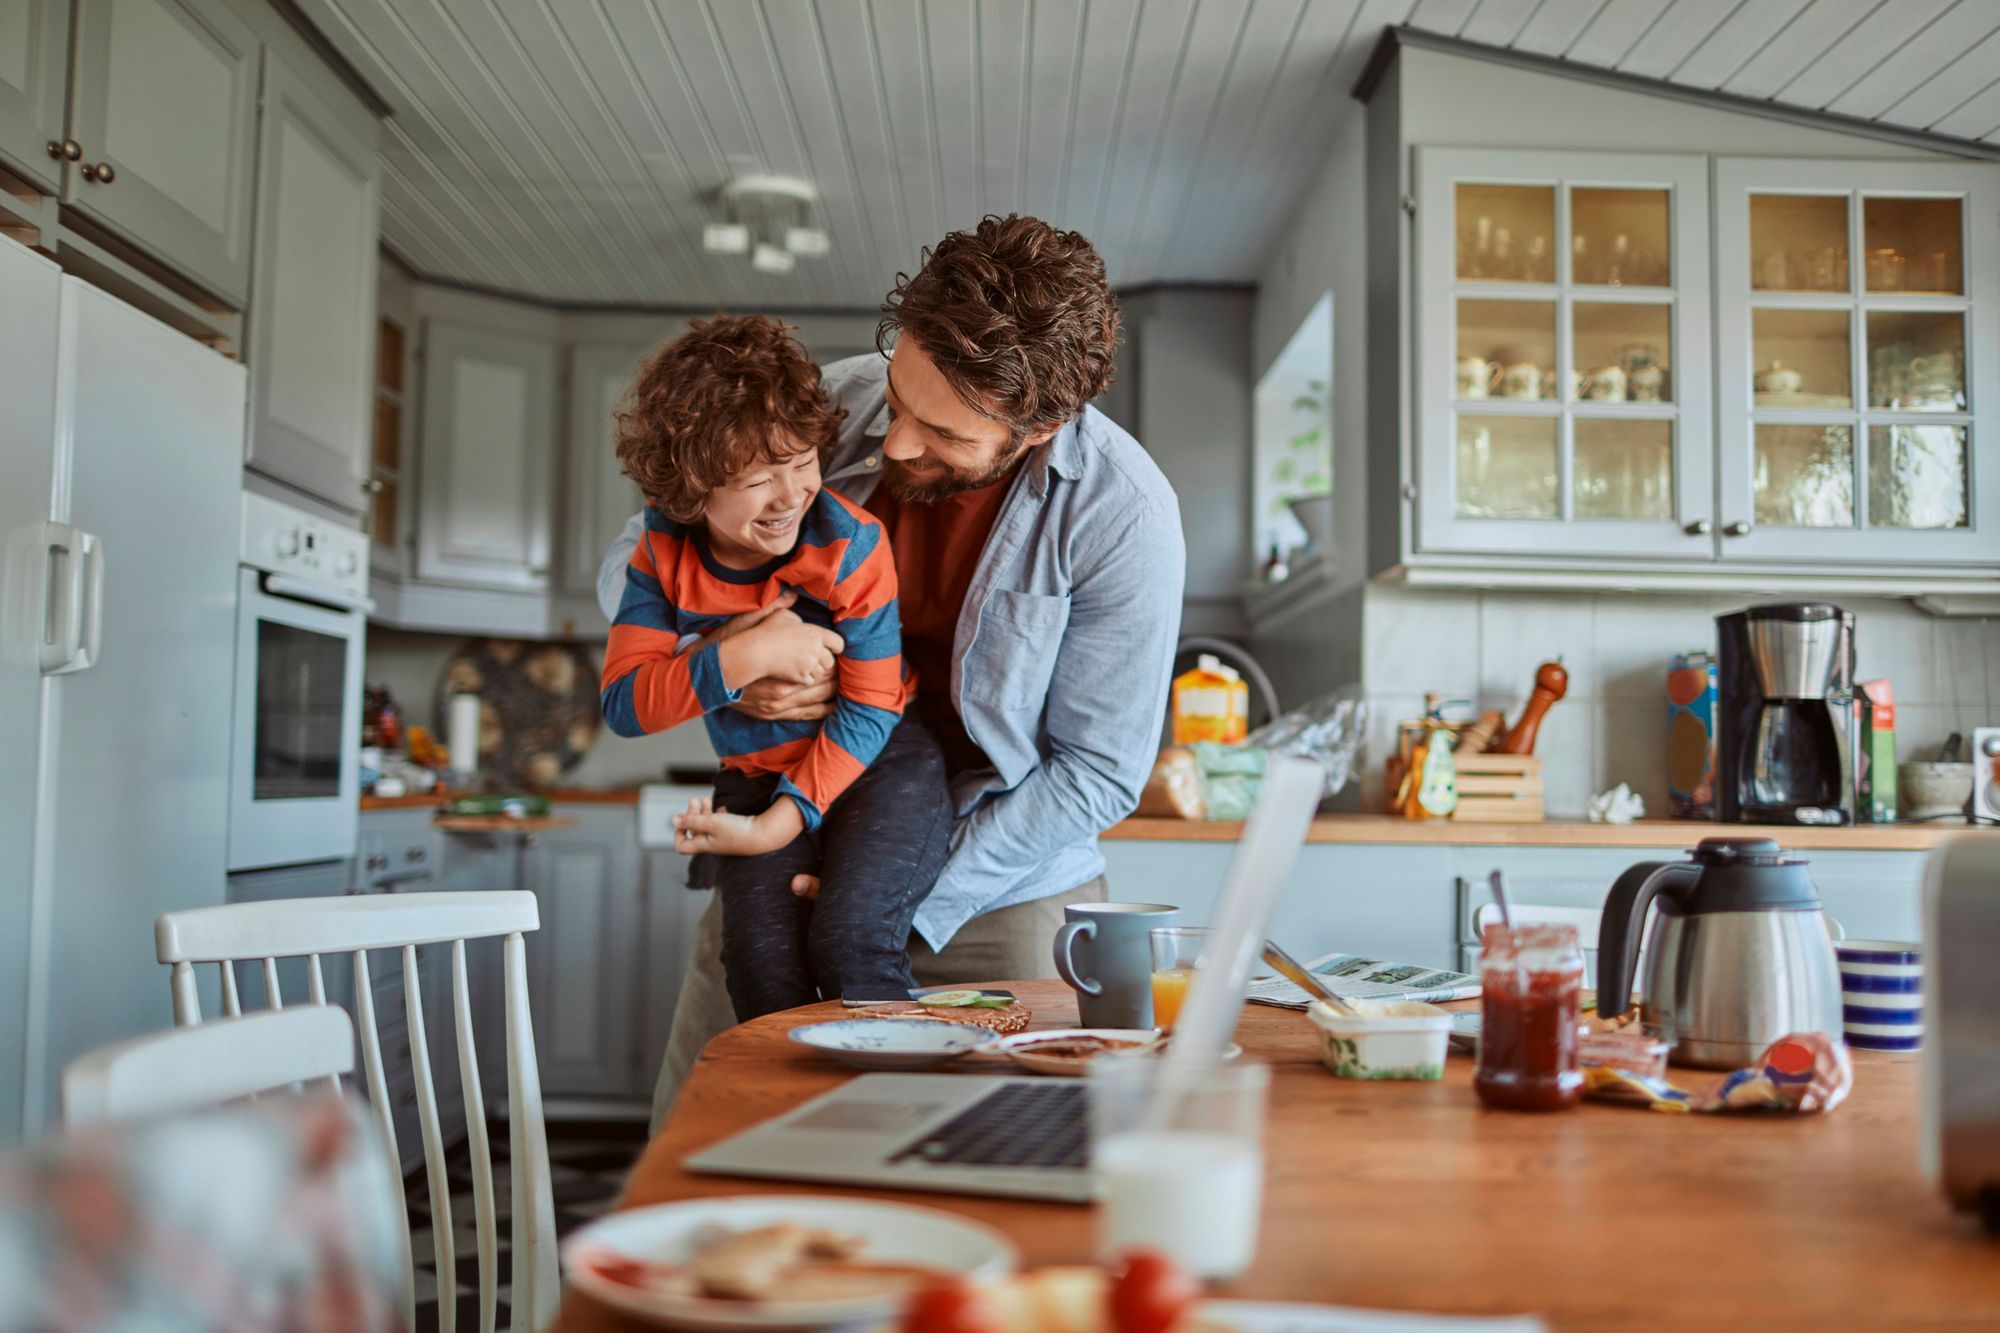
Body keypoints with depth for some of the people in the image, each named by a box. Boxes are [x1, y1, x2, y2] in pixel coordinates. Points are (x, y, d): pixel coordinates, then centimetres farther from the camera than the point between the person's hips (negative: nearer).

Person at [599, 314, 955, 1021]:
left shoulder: (850, 545, -17)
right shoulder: (666, 555, -7)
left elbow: (870, 709, -13)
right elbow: (623, 703, -12)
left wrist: (785, 819, -20)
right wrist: (746, 655, -26)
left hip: (878, 761, -3)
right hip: (758, 773, 3)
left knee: (849, 943, -24)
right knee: (761, 955, -20)